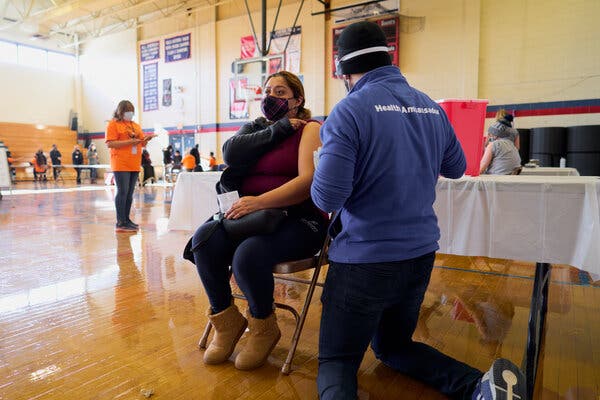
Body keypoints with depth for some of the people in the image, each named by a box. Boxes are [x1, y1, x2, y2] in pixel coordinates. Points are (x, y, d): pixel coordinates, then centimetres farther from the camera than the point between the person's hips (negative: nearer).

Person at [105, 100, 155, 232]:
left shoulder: (136, 126, 20)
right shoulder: (113, 124, 0)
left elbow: (142, 143, 21)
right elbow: (110, 144, -10)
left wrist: (146, 139, -2)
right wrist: (130, 142, -17)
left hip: (134, 165, 6)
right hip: (121, 165, -6)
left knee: (130, 193, 8)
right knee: (122, 192, -8)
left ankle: (126, 219, 15)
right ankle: (120, 223, -5)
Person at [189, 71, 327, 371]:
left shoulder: (309, 129, 0)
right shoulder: (254, 127, 18)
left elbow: (309, 181, -17)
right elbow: (231, 153, -5)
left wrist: (260, 201, -28)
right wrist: (279, 130, -6)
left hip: (298, 219, -5)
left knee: (249, 254, -32)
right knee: (203, 239, -21)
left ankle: (263, 329, -2)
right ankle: (227, 322, 0)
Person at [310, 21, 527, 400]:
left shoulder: (349, 111, -15)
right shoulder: (432, 108, 4)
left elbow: (327, 197, -21)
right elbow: (456, 168, 17)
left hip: (363, 259, -6)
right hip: (421, 255, 6)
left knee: (336, 359, 11)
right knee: (393, 346, 27)